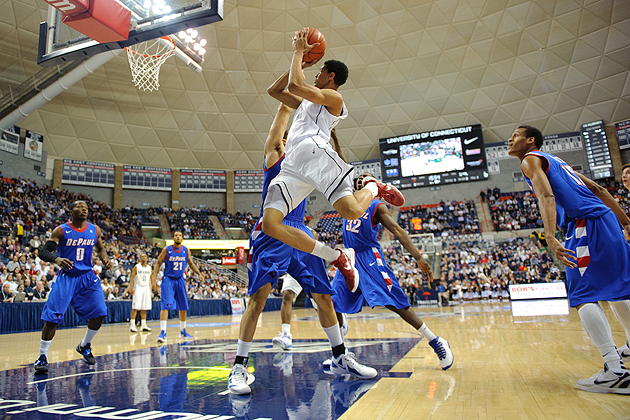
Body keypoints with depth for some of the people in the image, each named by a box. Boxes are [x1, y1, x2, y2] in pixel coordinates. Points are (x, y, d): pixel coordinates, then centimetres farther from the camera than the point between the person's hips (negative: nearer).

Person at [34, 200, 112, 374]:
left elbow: (100, 248, 18)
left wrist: (106, 258, -3)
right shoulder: (61, 230, -7)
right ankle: (42, 357, 10)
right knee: (52, 317, -9)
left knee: (100, 313, -4)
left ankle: (84, 346, 21)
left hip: (87, 277, 3)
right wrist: (56, 259, -32)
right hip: (66, 277, -3)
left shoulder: (94, 230, 3)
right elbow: (43, 252, -11)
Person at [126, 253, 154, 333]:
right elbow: (132, 278, -4)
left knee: (144, 308, 6)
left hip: (146, 287, 4)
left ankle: (143, 325, 11)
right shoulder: (137, 267, -1)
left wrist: (150, 291, 13)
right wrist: (131, 288, -16)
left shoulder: (149, 268, 12)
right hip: (138, 287, -4)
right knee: (135, 307, -9)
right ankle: (132, 325, -5)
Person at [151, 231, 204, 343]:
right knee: (166, 305, -16)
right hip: (168, 280, -4)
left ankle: (183, 331, 26)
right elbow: (158, 263, -3)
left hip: (180, 280, 4)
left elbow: (191, 264, 12)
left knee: (183, 307, 10)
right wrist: (154, 275, -17)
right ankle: (163, 332, -15)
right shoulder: (166, 250, -8)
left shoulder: (186, 251, 2)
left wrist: (199, 274, 0)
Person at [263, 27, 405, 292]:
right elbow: (274, 90, 42)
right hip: (292, 166, 7)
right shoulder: (307, 101, 37)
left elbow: (294, 85, -3)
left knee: (352, 211, -28)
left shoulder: (334, 97, 11)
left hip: (315, 153, -7)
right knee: (270, 225, -15)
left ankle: (373, 187, 13)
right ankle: (337, 258, -9)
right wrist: (300, 63, 37)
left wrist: (299, 52, 12)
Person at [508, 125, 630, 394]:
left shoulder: (530, 160, 0)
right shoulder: (553, 160, 27)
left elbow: (546, 196, -18)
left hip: (585, 223, -9)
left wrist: (550, 238, -29)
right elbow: (597, 189, 25)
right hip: (606, 219, 10)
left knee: (583, 297, -9)